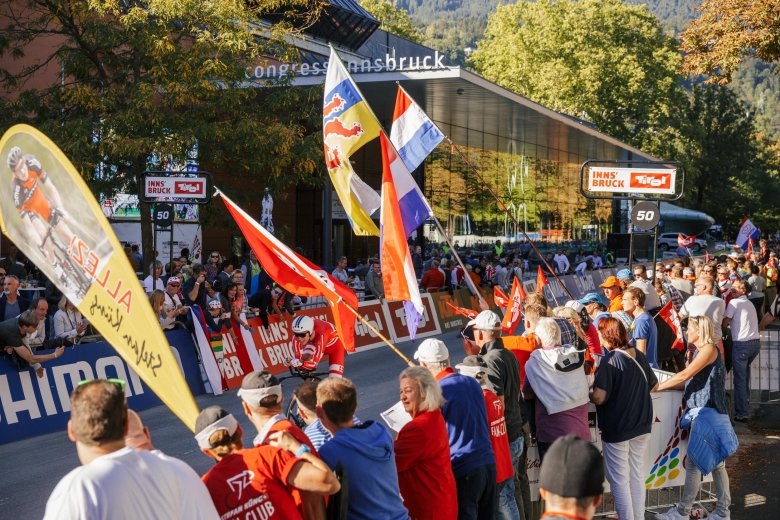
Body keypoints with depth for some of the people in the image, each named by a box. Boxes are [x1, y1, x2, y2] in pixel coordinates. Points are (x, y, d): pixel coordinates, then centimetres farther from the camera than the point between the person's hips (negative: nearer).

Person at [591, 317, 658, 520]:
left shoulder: (610, 360, -19)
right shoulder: (639, 356, 1)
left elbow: (599, 397, -26)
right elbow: (654, 385, 14)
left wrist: (587, 395, -6)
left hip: (616, 429, -6)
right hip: (642, 426, 6)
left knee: (619, 480, 5)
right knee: (638, 475, 16)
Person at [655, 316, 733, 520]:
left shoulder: (709, 349, -12)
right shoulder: (700, 351, 17)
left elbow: (684, 375, -18)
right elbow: (688, 379, 13)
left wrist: (658, 387, -12)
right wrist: (663, 385, 4)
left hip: (707, 412, -10)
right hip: (704, 411, 10)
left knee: (693, 463, -7)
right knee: (715, 463, 12)